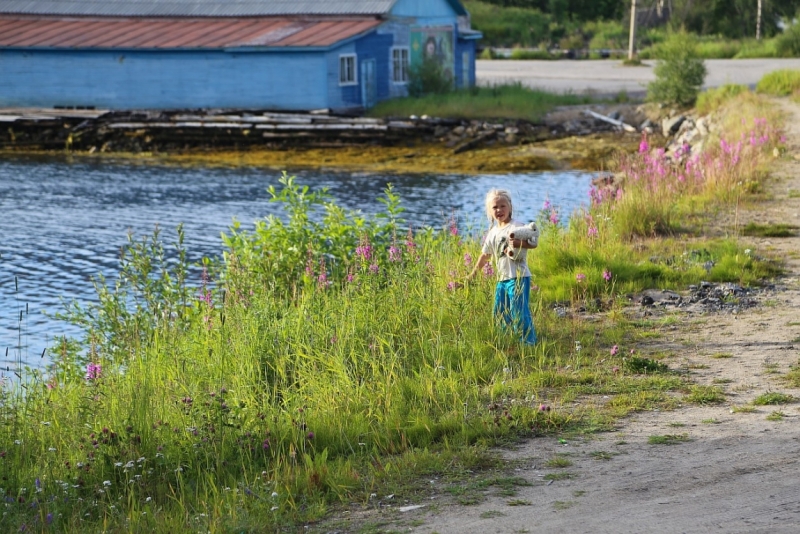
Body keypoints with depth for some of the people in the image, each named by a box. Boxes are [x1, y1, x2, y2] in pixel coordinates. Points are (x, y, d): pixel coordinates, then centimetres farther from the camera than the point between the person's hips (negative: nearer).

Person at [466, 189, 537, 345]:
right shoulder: (492, 233, 16)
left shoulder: (517, 227, -7)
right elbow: (485, 254, 26)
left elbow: (533, 243, -16)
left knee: (519, 312, -13)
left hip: (518, 277, -8)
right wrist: (473, 273, 29)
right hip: (502, 279, 8)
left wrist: (518, 243, -33)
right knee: (499, 313, 12)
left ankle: (530, 342, -8)